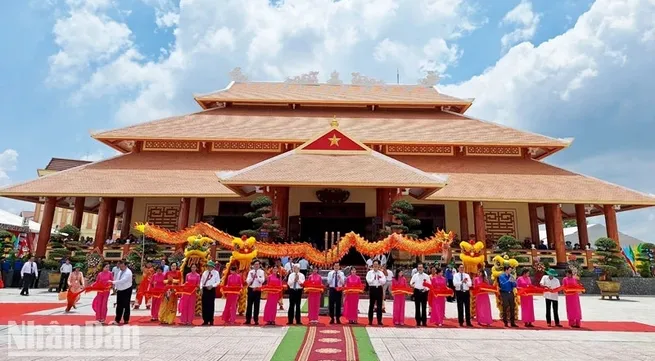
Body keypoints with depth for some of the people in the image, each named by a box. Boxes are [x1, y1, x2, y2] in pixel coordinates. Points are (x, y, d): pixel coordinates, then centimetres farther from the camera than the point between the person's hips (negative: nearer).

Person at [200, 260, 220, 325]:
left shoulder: (216, 273, 0)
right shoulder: (204, 272, 11)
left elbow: (218, 282, -2)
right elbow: (201, 281, 13)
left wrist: (212, 286, -15)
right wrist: (201, 288, 0)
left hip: (212, 289, -4)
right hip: (205, 289, 4)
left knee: (211, 305, -3)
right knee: (204, 305, 3)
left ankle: (211, 320, 6)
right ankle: (205, 320, 13)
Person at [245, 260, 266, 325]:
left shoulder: (261, 272, 2)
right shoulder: (250, 272, 6)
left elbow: (262, 280, -8)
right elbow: (247, 281, 0)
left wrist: (257, 277, -19)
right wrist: (252, 277, -16)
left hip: (258, 290, -2)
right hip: (251, 289, 2)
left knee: (256, 305, 2)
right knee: (249, 305, 5)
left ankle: (256, 320, 10)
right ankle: (248, 320, 13)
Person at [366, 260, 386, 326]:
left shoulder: (381, 273, 9)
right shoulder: (369, 272, 3)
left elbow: (384, 281, -1)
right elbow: (368, 281, -10)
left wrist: (379, 279, -14)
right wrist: (374, 278, -11)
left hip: (379, 289, 2)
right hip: (372, 289, -2)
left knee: (379, 305, 3)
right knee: (371, 305, 4)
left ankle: (379, 321, 10)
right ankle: (370, 321, 12)